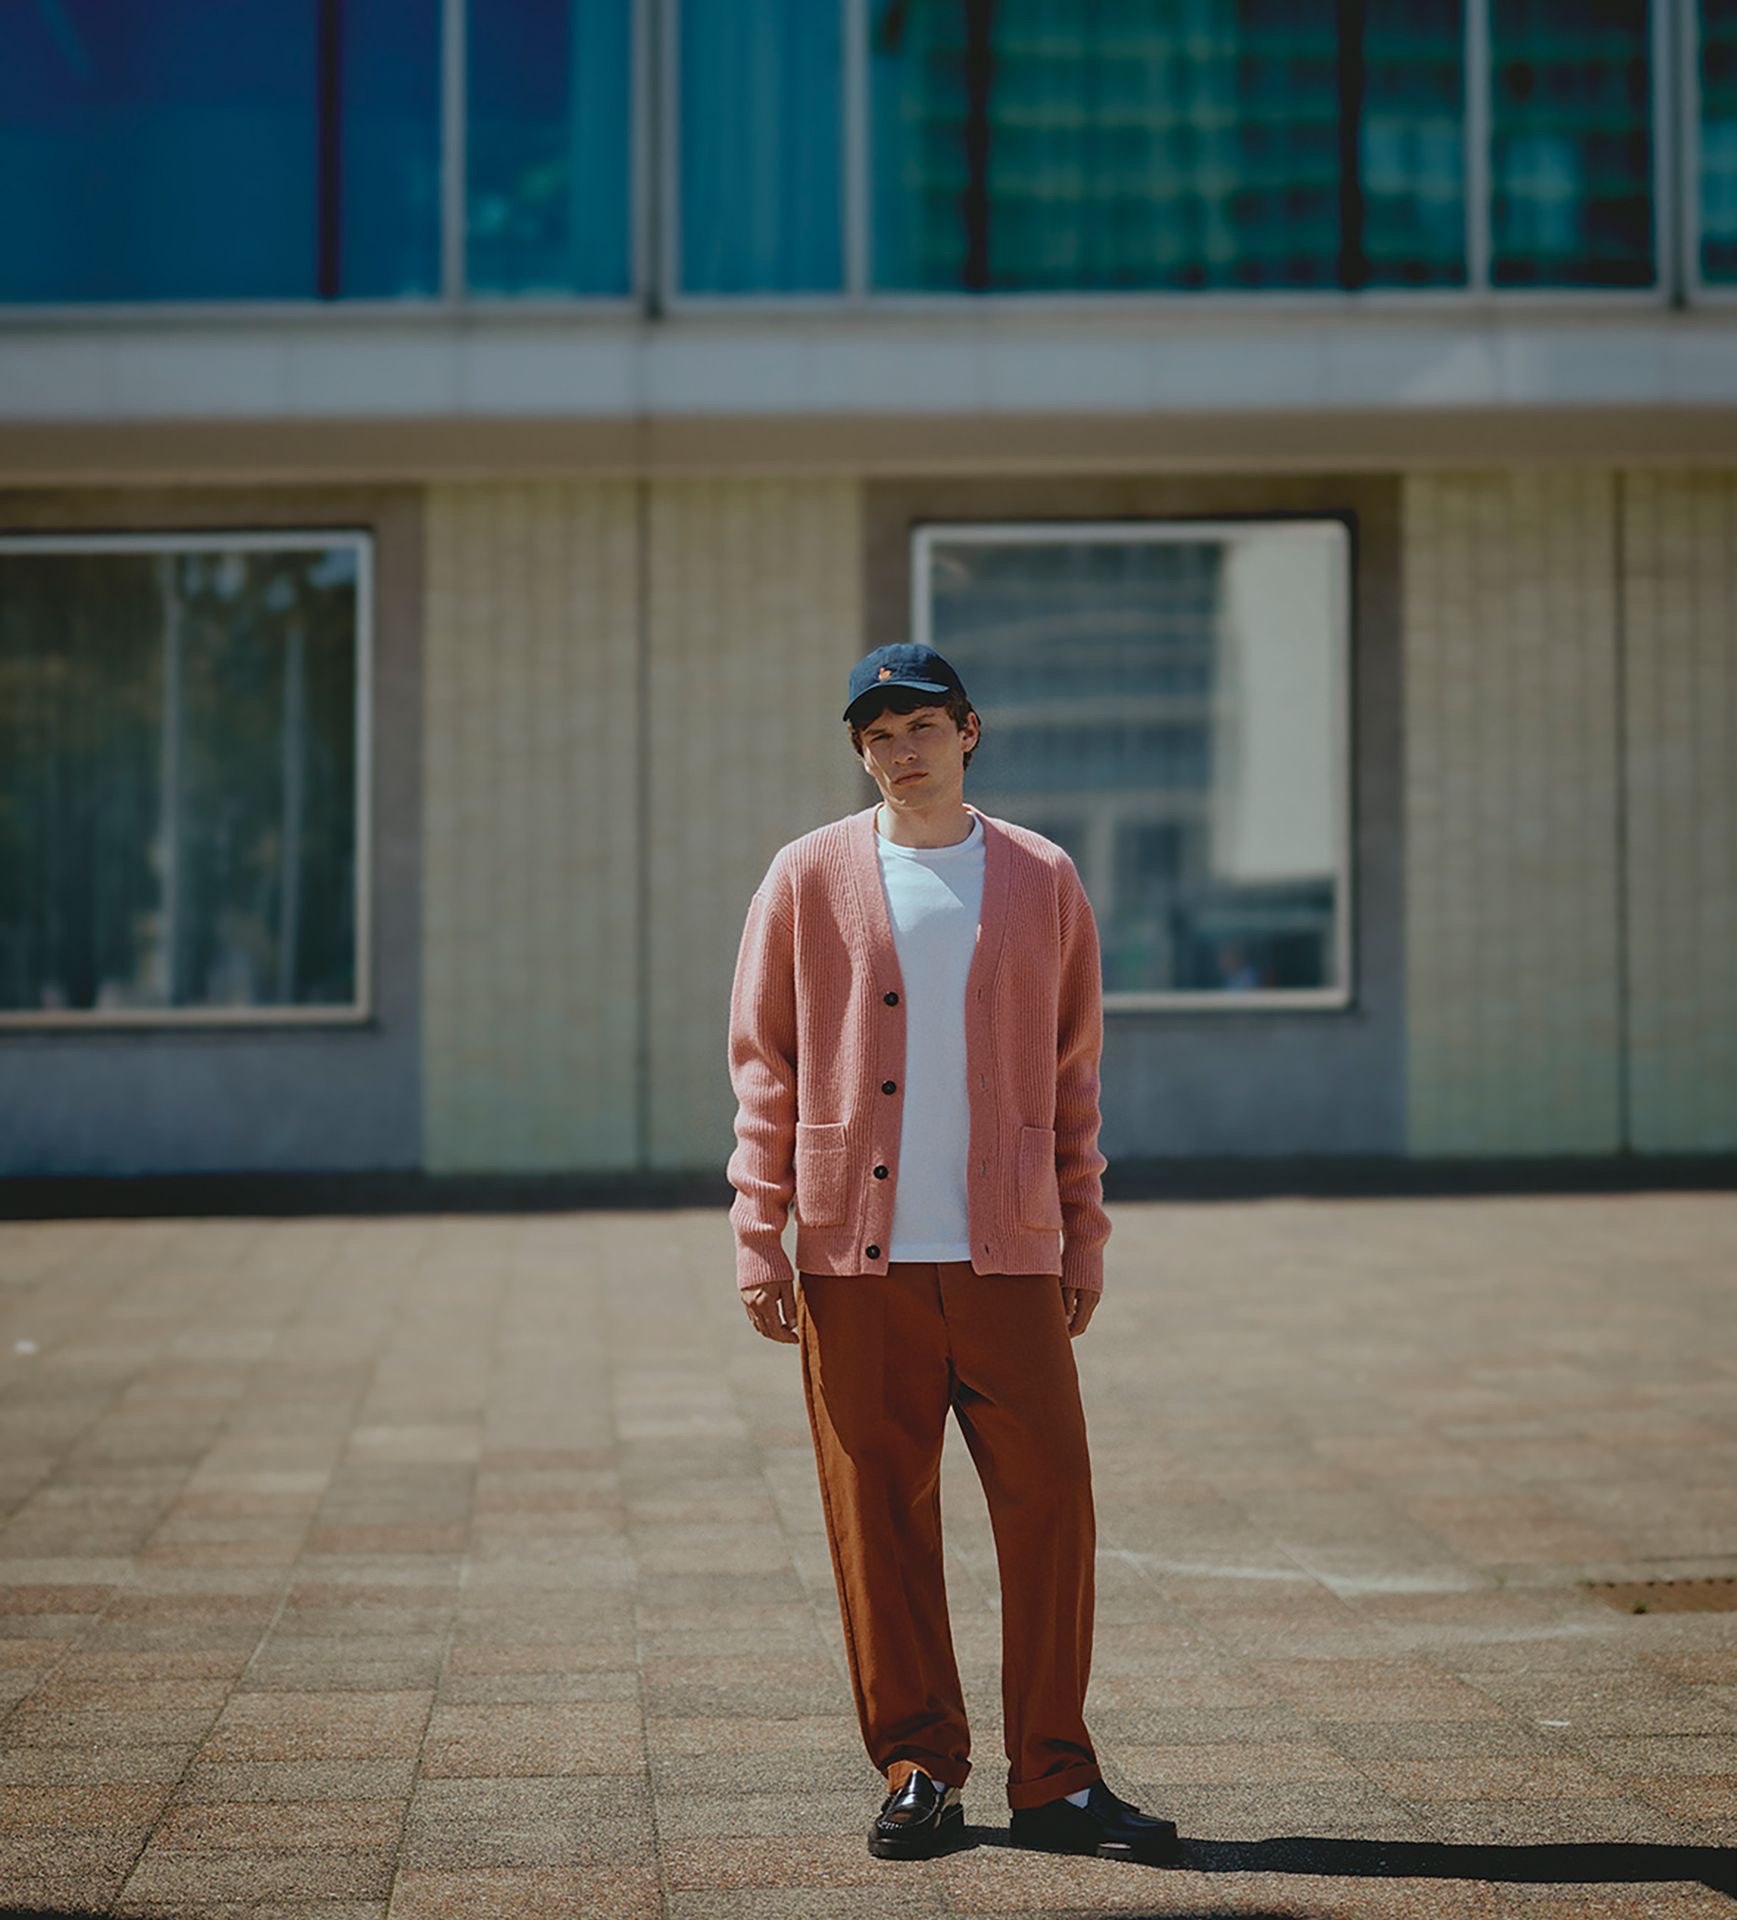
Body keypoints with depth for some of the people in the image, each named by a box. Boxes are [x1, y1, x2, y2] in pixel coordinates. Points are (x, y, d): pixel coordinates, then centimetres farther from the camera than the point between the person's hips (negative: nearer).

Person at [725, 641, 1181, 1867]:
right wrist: (759, 1238, -2)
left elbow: (1075, 1075, 12)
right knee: (878, 1521, 2)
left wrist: (1085, 1242, 8)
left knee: (1051, 1504, -3)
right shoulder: (809, 879, 6)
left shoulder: (1043, 882, 9)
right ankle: (919, 1773, 14)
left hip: (1010, 1258, 1)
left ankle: (1054, 1781, 8)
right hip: (857, 1258, -1)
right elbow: (763, 1065, 5)